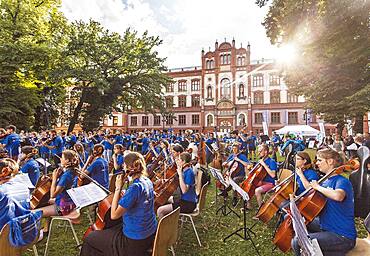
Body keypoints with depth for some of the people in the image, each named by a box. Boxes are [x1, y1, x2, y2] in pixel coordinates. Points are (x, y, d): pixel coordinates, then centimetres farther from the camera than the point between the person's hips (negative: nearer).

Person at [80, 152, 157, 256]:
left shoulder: (135, 187, -27)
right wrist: (123, 194, -2)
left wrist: (118, 188, -19)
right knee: (111, 229, 32)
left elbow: (114, 215, -24)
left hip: (136, 241, -8)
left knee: (89, 239, 9)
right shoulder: (148, 181, -1)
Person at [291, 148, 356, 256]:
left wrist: (318, 186, -26)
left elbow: (338, 196, -41)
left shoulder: (342, 181, -18)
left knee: (297, 243, -23)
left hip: (342, 236, -9)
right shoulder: (326, 181, 8)